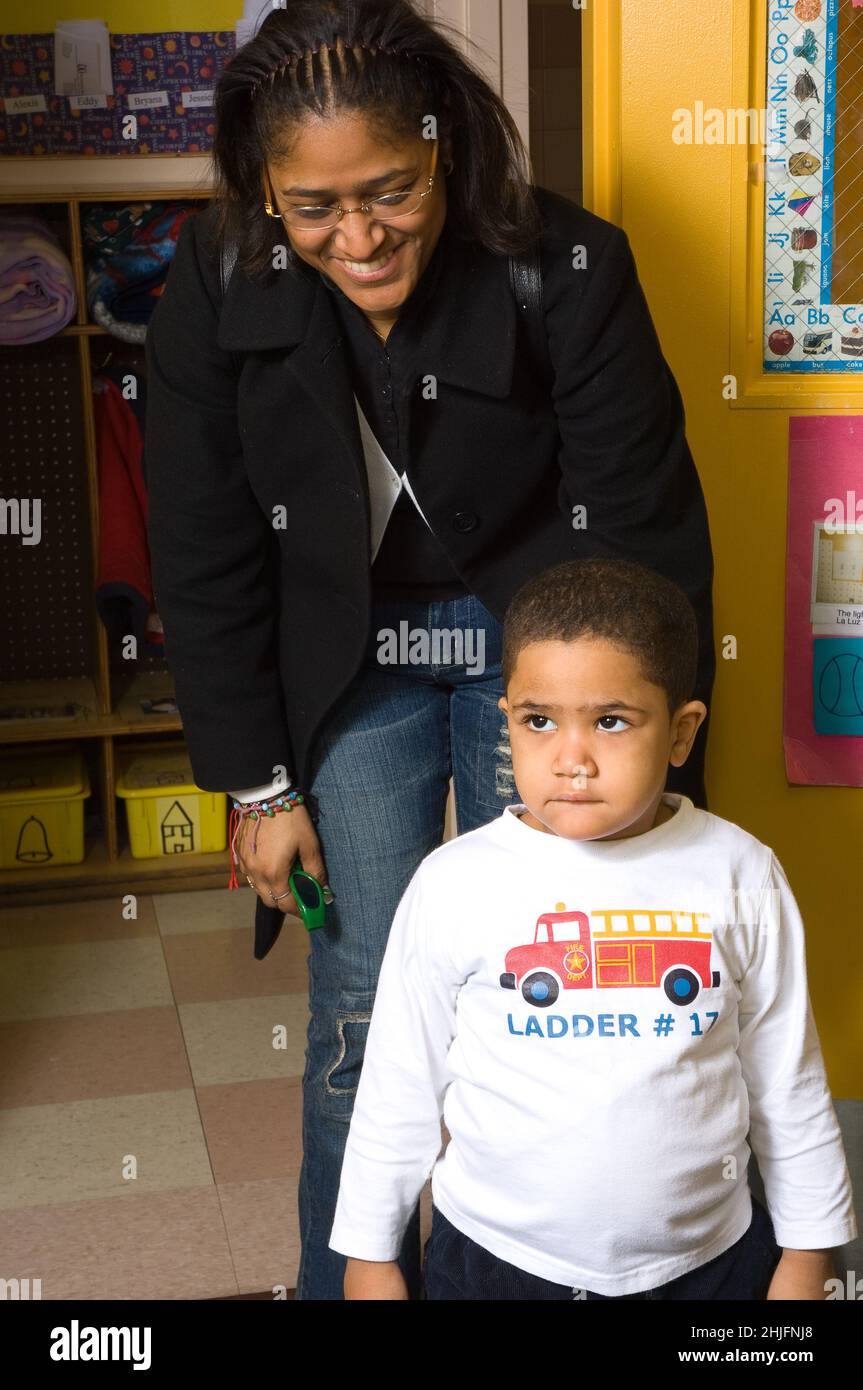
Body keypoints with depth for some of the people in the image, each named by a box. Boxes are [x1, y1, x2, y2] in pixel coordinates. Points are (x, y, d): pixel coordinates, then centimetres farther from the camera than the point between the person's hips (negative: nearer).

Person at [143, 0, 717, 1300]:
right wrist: (254, 782, -2)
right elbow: (205, 557, -4)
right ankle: (349, 1277, 27)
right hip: (348, 663, 1)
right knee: (364, 995, 3)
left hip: (535, 645, -1)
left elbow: (645, 534, -13)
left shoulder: (568, 269, -21)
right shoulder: (219, 286, -14)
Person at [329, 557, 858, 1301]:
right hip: (496, 1259, -1)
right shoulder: (455, 884, -12)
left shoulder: (740, 876, -9)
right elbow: (399, 1085, -2)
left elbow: (789, 1081, 1)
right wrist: (369, 1254, 4)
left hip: (706, 1259, 1)